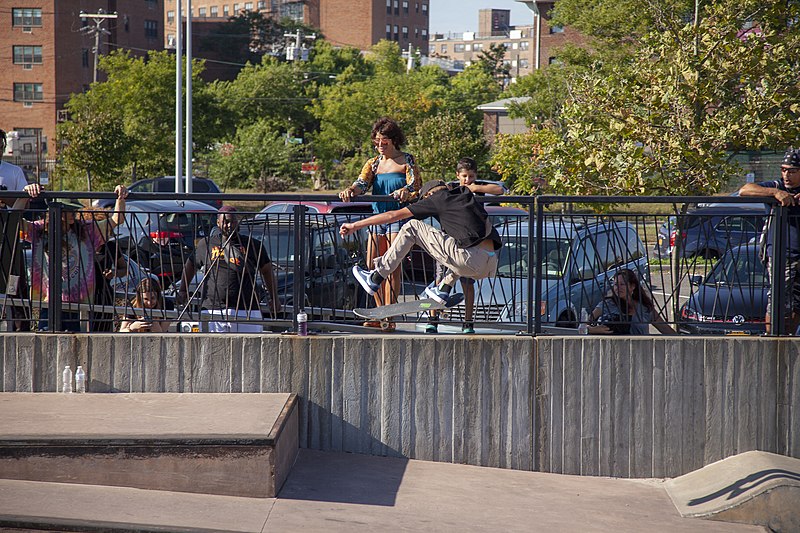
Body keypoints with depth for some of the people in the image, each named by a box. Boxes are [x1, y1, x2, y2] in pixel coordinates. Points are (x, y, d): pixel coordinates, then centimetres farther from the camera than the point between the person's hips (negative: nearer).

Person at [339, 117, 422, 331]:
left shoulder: (406, 161, 3)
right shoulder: (373, 163, 17)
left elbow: (415, 183, -11)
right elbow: (362, 183, 2)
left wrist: (405, 191, -35)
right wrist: (350, 191, -21)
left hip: (399, 215, -6)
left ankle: (389, 318, -13)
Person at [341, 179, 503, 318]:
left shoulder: (437, 198, 10)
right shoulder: (465, 195, 27)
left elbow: (393, 215, 11)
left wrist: (355, 225, 18)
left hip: (472, 262, -6)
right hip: (490, 267, 7)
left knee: (411, 228, 6)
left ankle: (375, 279, 10)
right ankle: (444, 289, 25)